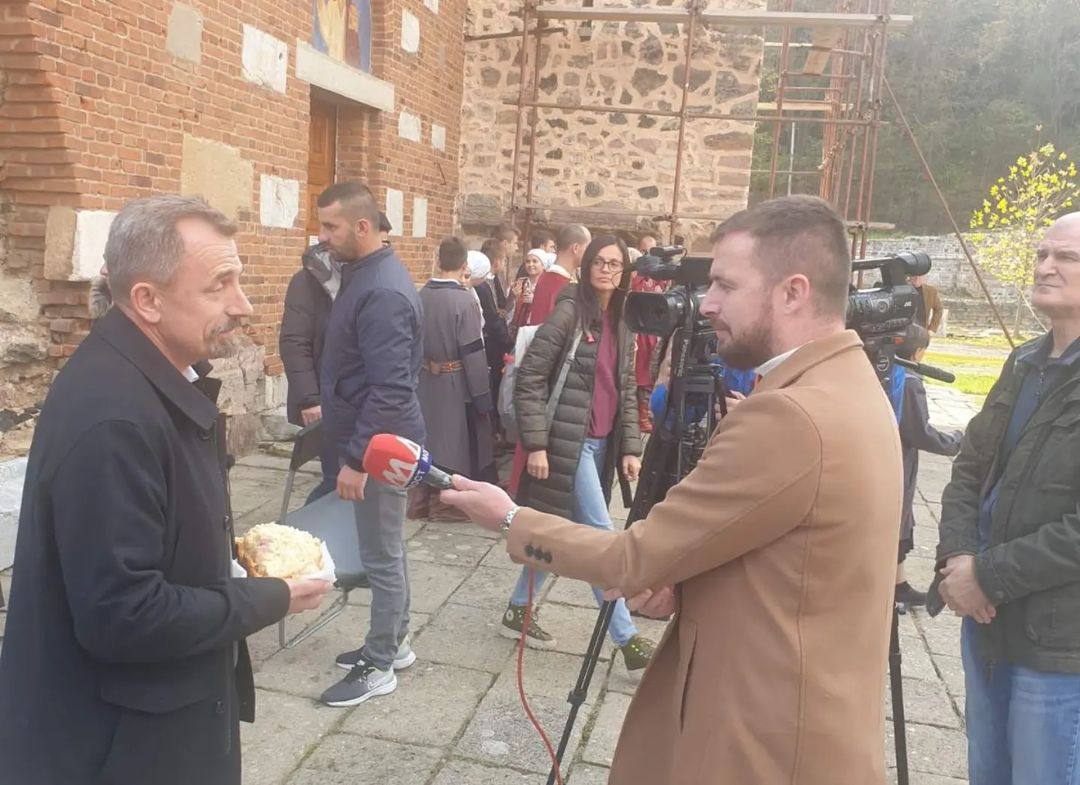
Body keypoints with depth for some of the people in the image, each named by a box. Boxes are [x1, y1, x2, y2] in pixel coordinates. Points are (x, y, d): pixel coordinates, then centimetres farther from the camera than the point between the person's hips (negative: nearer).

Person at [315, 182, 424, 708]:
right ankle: (392, 642, 34)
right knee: (386, 550, 19)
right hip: (374, 439, 10)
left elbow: (391, 390, -26)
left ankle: (378, 666, 17)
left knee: (381, 557, 3)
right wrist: (326, 406, 20)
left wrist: (355, 457, -24)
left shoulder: (382, 292, -23)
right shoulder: (365, 274, 9)